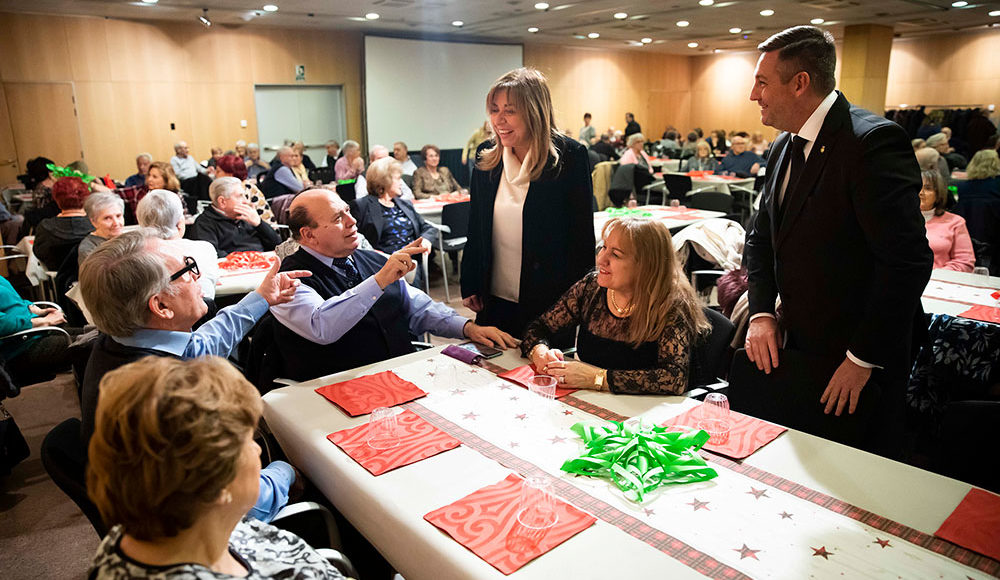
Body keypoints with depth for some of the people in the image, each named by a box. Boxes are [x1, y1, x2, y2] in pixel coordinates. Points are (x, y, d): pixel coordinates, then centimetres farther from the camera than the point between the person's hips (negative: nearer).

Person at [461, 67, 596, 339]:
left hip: (550, 302, -4)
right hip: (494, 299, 4)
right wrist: (470, 286, 8)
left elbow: (582, 233, -9)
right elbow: (476, 228, 10)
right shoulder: (487, 156, 3)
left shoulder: (570, 156, -11)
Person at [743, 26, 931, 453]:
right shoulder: (786, 145, 7)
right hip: (799, 346, 7)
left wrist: (863, 358, -21)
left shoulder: (872, 141, -21)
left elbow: (908, 260, -25)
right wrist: (761, 313, -3)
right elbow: (762, 236, 11)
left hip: (858, 364, -7)